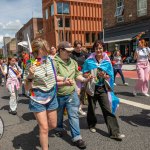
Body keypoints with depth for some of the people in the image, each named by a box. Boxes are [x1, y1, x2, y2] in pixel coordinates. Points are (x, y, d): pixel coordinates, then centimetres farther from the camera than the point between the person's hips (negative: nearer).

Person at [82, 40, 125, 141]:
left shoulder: (107, 61, -2)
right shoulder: (89, 61, -5)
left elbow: (110, 76, -1)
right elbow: (84, 74, -2)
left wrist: (104, 76, -21)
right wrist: (91, 74, -21)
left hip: (103, 88, 0)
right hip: (92, 88, 0)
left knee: (108, 110, -3)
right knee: (91, 108, 16)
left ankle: (114, 132, 2)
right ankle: (92, 125, 40)